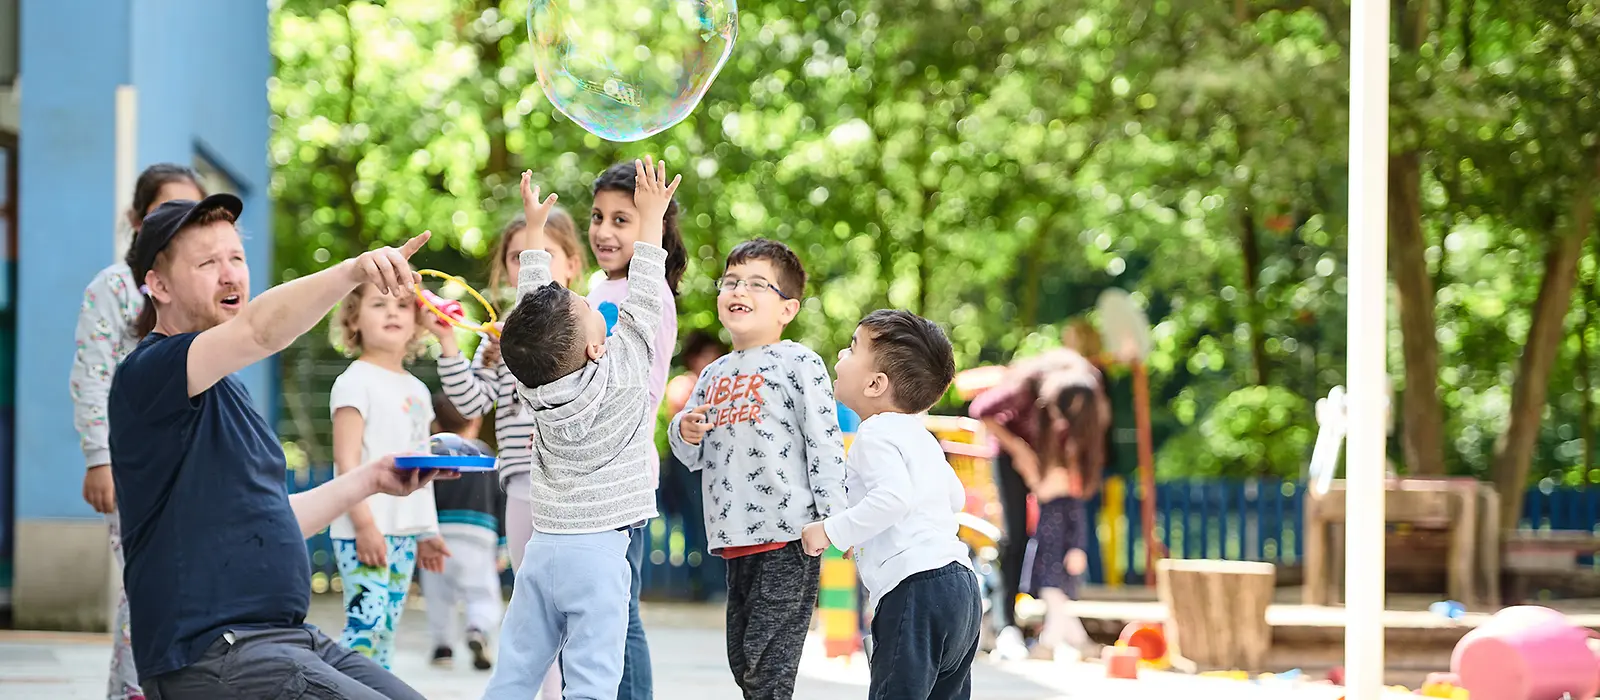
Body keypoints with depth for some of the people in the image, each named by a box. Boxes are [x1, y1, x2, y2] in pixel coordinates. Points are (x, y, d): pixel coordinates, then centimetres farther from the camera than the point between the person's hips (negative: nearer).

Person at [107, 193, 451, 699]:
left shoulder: (224, 389, 23)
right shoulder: (147, 375, -9)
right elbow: (260, 331, -29)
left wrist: (371, 479, 23)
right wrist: (352, 272, -41)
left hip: (287, 637, 10)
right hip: (210, 653, -10)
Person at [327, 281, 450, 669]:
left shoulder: (417, 390, 17)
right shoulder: (356, 381, -7)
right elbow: (346, 459, -14)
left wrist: (427, 532, 19)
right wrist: (364, 523, -20)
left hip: (405, 532, 8)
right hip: (366, 532, -8)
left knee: (387, 628, 9)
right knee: (367, 620, -16)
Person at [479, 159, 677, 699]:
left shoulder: (534, 382, 2)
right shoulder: (621, 370, -10)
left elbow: (534, 298, 16)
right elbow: (644, 299, 1)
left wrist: (535, 229, 29)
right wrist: (652, 217, 14)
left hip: (543, 549, 5)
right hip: (598, 552, -5)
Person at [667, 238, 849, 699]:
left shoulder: (799, 363, -2)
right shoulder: (714, 376, 18)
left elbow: (825, 441, -7)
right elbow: (693, 456, 22)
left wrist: (833, 518, -14)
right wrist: (686, 432, -1)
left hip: (787, 539, -7)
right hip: (734, 540, 7)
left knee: (765, 662, -11)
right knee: (742, 662, 11)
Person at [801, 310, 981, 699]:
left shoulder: (876, 434, -8)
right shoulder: (920, 436, 22)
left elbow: (894, 496, -24)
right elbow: (955, 498, 33)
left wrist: (833, 531, -17)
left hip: (915, 589, -10)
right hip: (960, 583, 10)